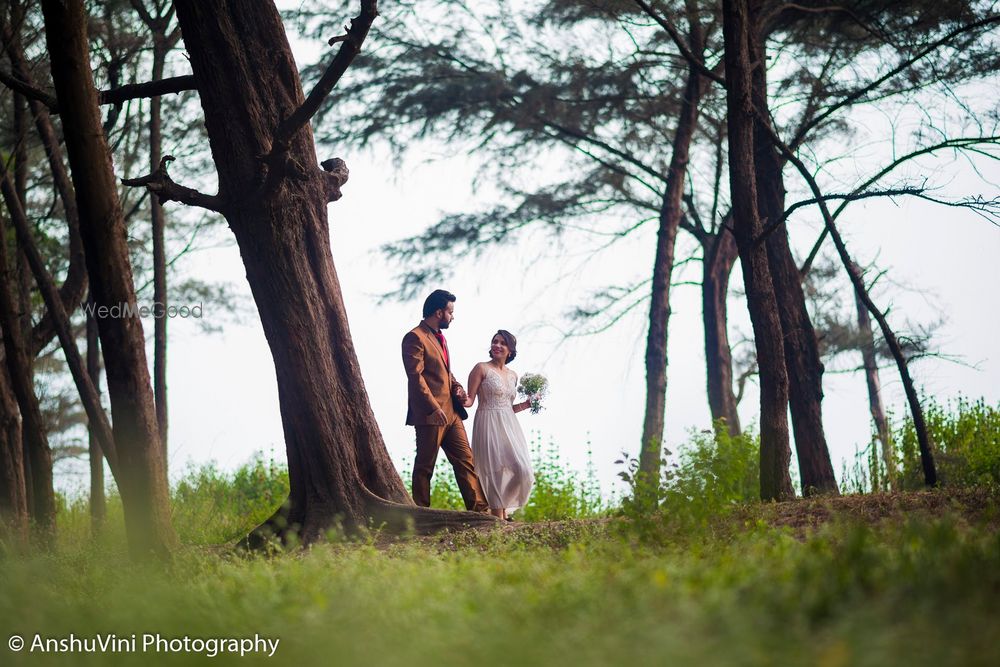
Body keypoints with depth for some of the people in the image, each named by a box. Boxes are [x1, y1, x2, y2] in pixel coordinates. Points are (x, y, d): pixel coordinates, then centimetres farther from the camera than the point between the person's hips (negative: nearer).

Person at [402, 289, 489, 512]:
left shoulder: (439, 337, 20)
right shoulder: (415, 338, -10)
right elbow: (416, 377, -17)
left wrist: (456, 386, 7)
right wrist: (434, 408, -22)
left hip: (451, 412, 9)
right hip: (430, 414, -9)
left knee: (465, 460, 5)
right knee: (425, 466, -3)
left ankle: (479, 510, 5)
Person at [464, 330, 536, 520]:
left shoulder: (513, 376, 16)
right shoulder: (482, 368, -2)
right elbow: (470, 400, -6)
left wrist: (525, 405, 8)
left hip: (509, 426, 6)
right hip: (488, 425, -6)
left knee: (521, 469, -6)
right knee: (496, 471, -8)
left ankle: (504, 508, 13)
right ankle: (498, 517, -2)